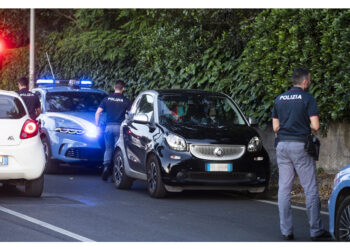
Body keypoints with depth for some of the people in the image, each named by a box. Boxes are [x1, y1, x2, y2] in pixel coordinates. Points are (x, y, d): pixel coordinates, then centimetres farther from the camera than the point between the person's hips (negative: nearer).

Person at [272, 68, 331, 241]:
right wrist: (305, 125, 10)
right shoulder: (307, 98, -5)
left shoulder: (279, 100, 11)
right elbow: (315, 126, -10)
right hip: (300, 145, -5)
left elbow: (275, 127, 13)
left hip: (282, 145, 5)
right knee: (310, 189, 1)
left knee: (284, 188, 7)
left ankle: (286, 231, 6)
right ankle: (316, 230, 2)